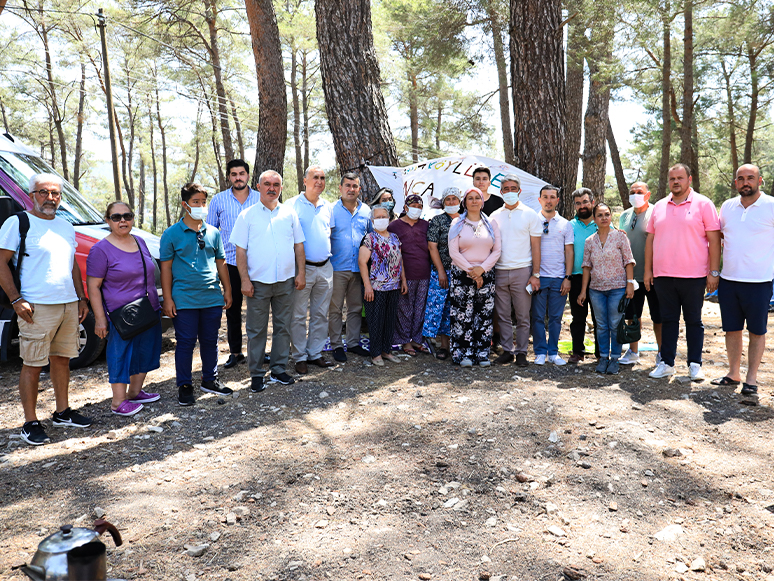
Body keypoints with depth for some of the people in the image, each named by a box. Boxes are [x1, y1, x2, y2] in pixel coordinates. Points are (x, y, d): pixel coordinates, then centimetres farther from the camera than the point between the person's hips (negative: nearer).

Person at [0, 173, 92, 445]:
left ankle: (63, 413, 25)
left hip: (69, 305, 6)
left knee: (62, 359, 14)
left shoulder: (66, 227, 16)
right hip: (36, 307, -6)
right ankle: (31, 423, 7)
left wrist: (81, 298, 16)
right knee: (32, 364, -2)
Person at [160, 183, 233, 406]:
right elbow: (166, 268, -2)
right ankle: (184, 386, 16)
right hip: (184, 300, -4)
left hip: (212, 298, 4)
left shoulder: (213, 233, 9)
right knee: (185, 343, 3)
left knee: (210, 341, 13)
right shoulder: (171, 234, -2)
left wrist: (227, 289, 13)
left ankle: (210, 380, 28)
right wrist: (167, 299, -7)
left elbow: (221, 262, 16)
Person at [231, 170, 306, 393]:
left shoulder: (290, 213, 10)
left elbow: (299, 245, 12)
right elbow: (240, 250, -1)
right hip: (258, 282, -2)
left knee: (283, 327, 9)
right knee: (256, 330, 3)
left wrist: (301, 273, 4)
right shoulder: (247, 215, 2)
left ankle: (279, 370, 21)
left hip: (286, 282, 3)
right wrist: (244, 280, -8)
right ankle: (256, 374, 14)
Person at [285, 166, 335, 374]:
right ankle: (300, 357, 11)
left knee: (321, 314, 10)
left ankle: (315, 353, 21)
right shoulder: (292, 205, -4)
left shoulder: (328, 207, 11)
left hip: (325, 267, 5)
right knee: (299, 316, 1)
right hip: (302, 267, -5)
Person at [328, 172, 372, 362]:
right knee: (335, 309, 2)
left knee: (356, 308, 12)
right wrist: (327, 260, -14)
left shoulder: (366, 211, 10)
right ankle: (336, 345, 13)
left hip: (360, 268, 4)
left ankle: (353, 343, 23)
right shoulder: (332, 210, -2)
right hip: (338, 267, -4)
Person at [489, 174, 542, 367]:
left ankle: (521, 352, 12)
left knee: (522, 316, 2)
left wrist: (535, 274, -6)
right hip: (499, 271, 3)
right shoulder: (495, 216, 11)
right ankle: (507, 350, 16)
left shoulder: (530, 214, 4)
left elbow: (535, 246, 1)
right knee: (503, 315, 6)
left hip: (522, 271, -2)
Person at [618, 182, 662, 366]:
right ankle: (633, 352, 25)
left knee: (658, 317, 3)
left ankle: (661, 353, 17)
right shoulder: (624, 216, 12)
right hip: (631, 274, 5)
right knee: (632, 315, 12)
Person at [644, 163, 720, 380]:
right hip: (663, 275, 4)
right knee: (668, 320, 10)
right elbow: (650, 239, 14)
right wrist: (648, 270, 9)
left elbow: (714, 239, -3)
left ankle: (695, 365, 15)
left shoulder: (703, 204, -1)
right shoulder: (659, 206, 11)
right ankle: (667, 363, 17)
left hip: (693, 276, -3)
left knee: (693, 321, 6)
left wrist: (714, 272, -8)